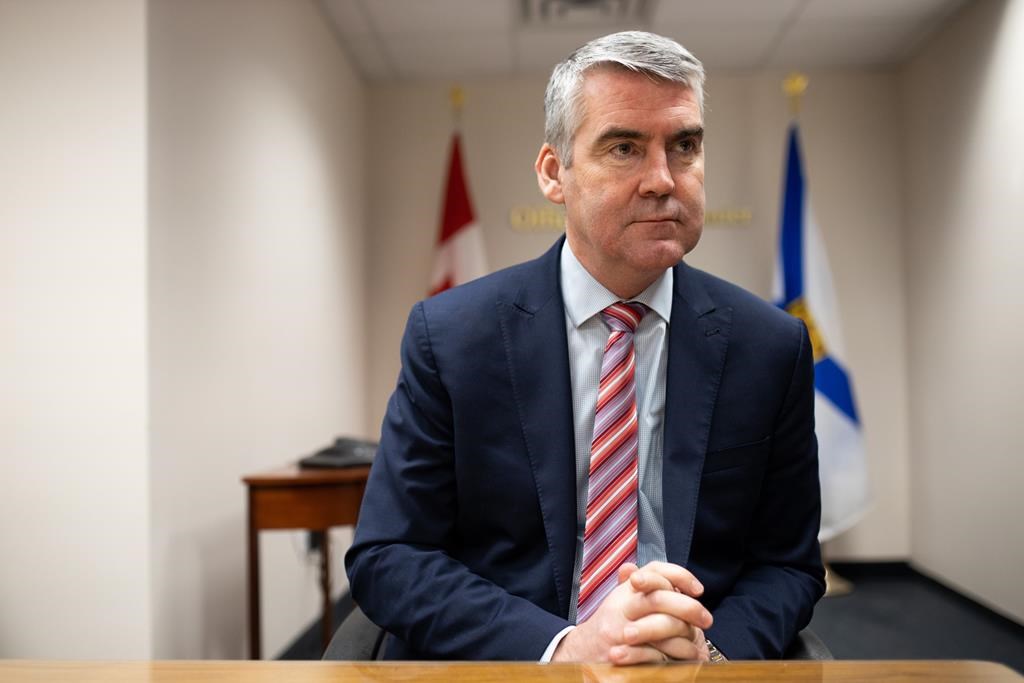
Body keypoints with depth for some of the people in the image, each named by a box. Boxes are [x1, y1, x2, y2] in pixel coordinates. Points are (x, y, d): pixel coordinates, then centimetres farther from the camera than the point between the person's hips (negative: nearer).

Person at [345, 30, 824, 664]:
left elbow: (789, 562, 5)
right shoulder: (448, 334, -7)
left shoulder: (772, 346, -2)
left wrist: (712, 652, -15)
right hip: (499, 665, -1)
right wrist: (562, 648, -20)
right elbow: (385, 557, -7)